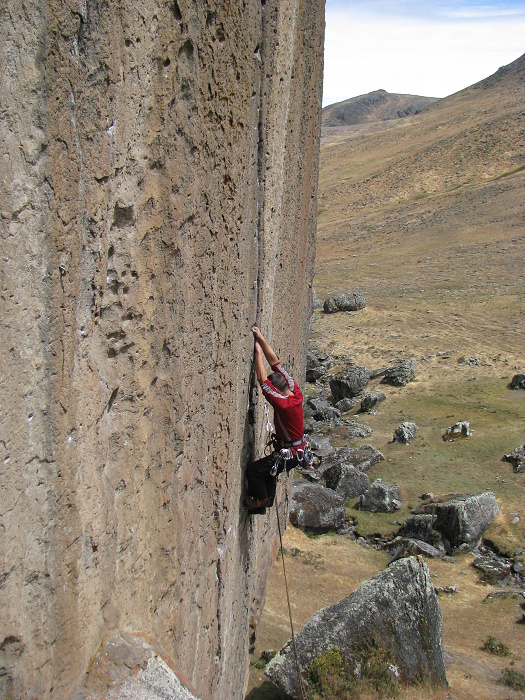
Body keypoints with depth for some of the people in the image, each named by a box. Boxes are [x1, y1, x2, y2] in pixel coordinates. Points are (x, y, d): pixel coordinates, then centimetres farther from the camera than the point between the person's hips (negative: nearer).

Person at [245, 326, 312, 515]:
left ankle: (260, 501, 15)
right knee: (268, 468, 26)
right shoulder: (296, 392, -10)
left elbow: (262, 380, -32)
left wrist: (258, 352, -25)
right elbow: (275, 363, -8)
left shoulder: (283, 404, -32)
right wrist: (261, 339, -9)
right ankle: (266, 501, 38)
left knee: (253, 470, -3)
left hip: (288, 455, -9)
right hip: (299, 450, 9)